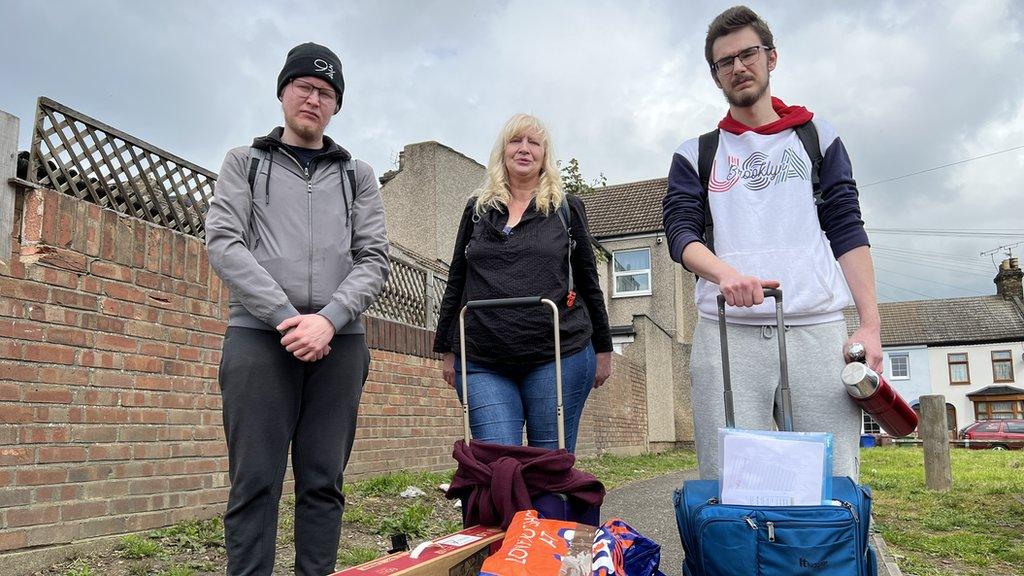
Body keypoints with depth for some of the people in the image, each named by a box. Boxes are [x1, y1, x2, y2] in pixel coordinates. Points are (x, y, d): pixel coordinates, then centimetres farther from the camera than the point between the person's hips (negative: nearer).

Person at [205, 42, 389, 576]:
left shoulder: (357, 175, 18)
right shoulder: (245, 162, 15)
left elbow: (373, 260, 7)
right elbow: (223, 243, 0)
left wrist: (328, 319, -10)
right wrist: (286, 315, -11)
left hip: (339, 341, 2)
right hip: (258, 335, -1)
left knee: (324, 484, 3)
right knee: (254, 483, -3)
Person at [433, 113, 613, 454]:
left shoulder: (566, 208, 11)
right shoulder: (478, 208, 15)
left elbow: (588, 281, 13)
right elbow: (456, 282, 18)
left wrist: (602, 348, 13)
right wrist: (447, 348, 16)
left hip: (557, 357, -1)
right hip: (482, 363, 1)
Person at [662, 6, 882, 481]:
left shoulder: (816, 136, 19)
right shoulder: (695, 155, 17)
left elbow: (847, 232, 12)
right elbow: (681, 232, 3)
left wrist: (870, 325, 1)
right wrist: (725, 273, -20)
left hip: (817, 328, 1)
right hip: (726, 334, 0)